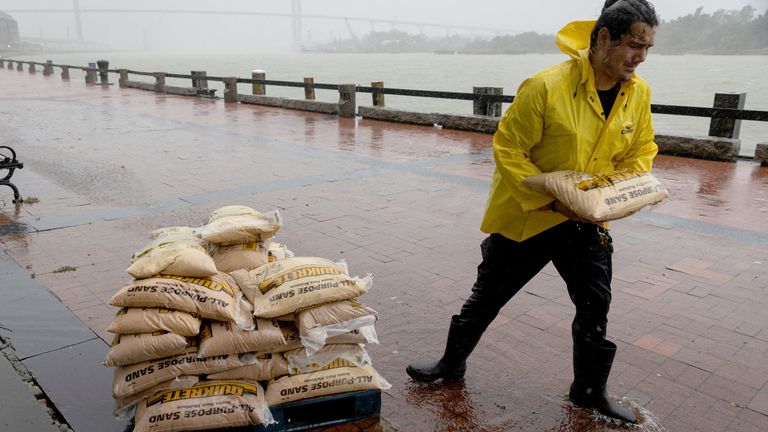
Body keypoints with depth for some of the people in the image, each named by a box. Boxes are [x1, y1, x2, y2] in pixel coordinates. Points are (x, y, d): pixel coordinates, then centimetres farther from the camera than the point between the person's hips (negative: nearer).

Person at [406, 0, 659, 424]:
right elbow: (507, 149, -19)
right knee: (488, 295, 11)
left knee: (595, 306, 11)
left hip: (588, 223, 5)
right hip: (526, 217, -4)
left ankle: (590, 389, 34)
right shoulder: (546, 86, -22)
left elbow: (641, 151, 9)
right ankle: (453, 361, 34)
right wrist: (550, 201, -24)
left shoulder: (639, 92, -3)